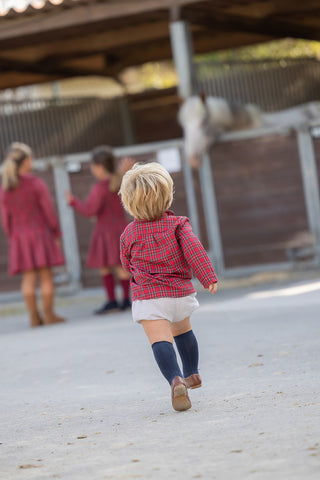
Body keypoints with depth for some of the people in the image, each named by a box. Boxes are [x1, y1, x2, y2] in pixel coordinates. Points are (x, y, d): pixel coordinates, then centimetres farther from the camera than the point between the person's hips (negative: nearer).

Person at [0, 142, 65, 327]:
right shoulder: (37, 184, -10)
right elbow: (49, 211, -9)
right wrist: (57, 234, 2)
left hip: (19, 236, 4)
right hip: (40, 232, -4)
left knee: (29, 277, 5)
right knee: (46, 275, 1)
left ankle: (34, 317, 3)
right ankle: (49, 315, 0)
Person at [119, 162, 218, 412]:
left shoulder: (129, 234, 0)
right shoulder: (178, 224, -3)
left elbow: (127, 263, 14)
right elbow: (193, 249, -17)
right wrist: (209, 277, -18)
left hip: (147, 296, -2)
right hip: (181, 292, 3)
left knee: (161, 340, -15)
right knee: (183, 330, 29)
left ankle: (176, 379, -39)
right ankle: (192, 373, 45)